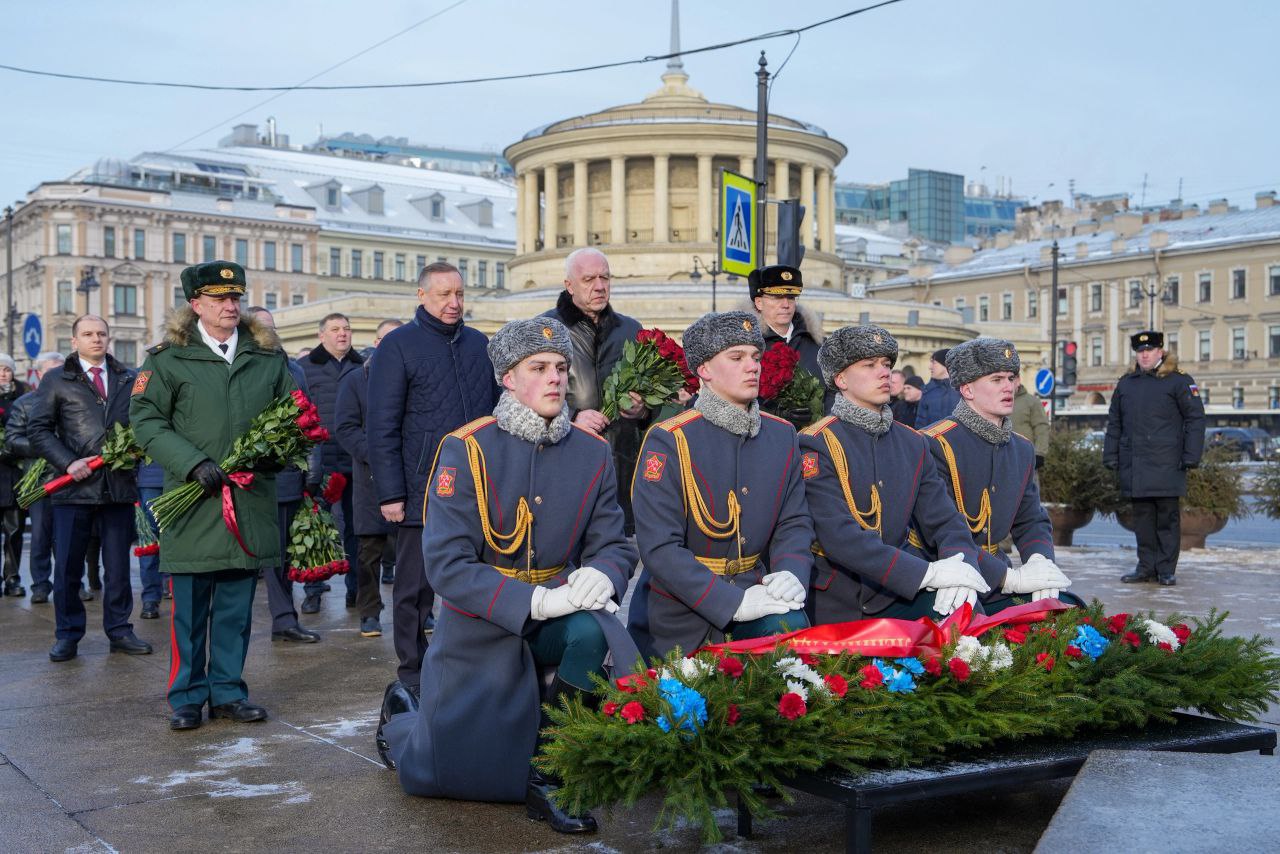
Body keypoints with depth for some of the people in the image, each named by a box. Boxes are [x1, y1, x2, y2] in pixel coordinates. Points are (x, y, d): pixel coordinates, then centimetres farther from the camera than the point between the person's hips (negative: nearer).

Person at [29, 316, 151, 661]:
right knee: (67, 566, 2)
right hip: (74, 487, -2)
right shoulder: (56, 380, 6)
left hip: (118, 486, 2)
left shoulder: (128, 380, 13)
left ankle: (119, 630, 17)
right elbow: (38, 429, 1)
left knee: (118, 565, 8)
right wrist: (68, 463, -11)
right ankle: (68, 636, 13)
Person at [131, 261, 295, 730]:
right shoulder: (168, 358, 1)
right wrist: (193, 464, -15)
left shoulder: (268, 355, 11)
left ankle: (228, 691, 21)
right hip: (193, 498, -3)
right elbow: (146, 420, -3)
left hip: (251, 496, 3)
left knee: (236, 605, 9)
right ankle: (187, 697, 15)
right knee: (190, 606, 3)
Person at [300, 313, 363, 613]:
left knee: (355, 527, 8)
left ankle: (356, 588, 17)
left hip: (355, 462, 2)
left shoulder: (362, 367, 11)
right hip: (319, 461, -2)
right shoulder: (305, 367, 3)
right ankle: (313, 590, 12)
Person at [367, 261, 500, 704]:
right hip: (422, 494, -4)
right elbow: (381, 427, -6)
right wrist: (390, 494, -11)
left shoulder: (480, 345, 12)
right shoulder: (398, 346, -2)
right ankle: (413, 677, 14)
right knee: (415, 588, 4)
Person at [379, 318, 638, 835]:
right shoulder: (466, 450, -15)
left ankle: (548, 774, -14)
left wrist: (601, 575, -26)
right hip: (483, 622, -2)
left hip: (558, 610, 3)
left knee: (593, 635, -34)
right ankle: (401, 719, 46)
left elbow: (615, 545, -1)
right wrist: (531, 601, -31)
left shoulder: (593, 453, -3)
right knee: (452, 771, 9)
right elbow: (447, 565, -21)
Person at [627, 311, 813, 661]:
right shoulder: (668, 441, -13)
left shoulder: (782, 435, 6)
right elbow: (659, 547, -19)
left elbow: (794, 522, 7)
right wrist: (731, 602, -26)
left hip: (752, 590, 4)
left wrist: (791, 573, -16)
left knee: (791, 627, -25)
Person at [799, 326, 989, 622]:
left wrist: (960, 563, -17)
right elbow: (839, 536, -19)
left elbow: (944, 522, 8)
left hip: (897, 597, 3)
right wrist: (926, 573, -26)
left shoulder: (913, 444, 13)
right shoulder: (815, 445, -8)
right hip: (835, 608, -3)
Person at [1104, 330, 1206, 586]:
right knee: (1142, 517, 9)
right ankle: (1146, 567, 16)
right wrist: (1111, 457, 12)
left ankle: (1166, 570, 8)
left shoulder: (1179, 381, 0)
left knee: (1167, 518, 1)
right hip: (1134, 467, 4)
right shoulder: (1126, 383, 14)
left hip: (1166, 466, -4)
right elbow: (1114, 423, 18)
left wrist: (1191, 457, -8)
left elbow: (1195, 419, -2)